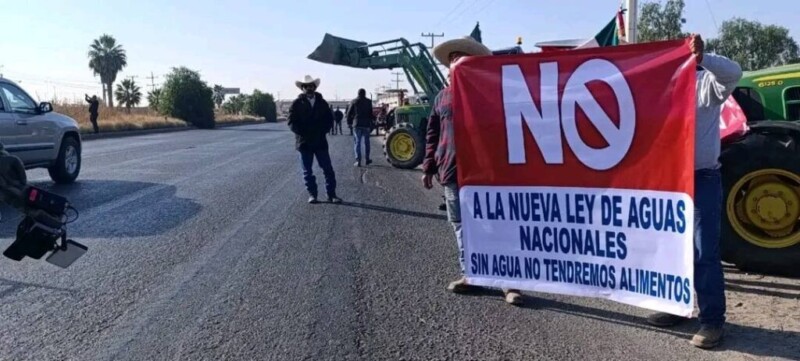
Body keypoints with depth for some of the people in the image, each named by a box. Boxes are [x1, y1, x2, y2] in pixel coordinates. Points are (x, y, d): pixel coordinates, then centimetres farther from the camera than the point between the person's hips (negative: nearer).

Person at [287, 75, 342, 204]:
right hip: (304, 142, -1)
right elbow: (292, 122, -3)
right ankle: (312, 194, 15)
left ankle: (331, 194, 7)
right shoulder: (297, 104, 0)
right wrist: (303, 133, -13)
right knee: (307, 171, 5)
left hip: (320, 141, 2)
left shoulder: (322, 103, 8)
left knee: (328, 169, 0)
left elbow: (329, 119, 10)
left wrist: (322, 131, -5)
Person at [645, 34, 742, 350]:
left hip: (702, 178, -5)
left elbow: (733, 73, -23)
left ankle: (712, 320, 3)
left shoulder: (708, 83, -3)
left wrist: (703, 57, -41)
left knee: (704, 252, -4)